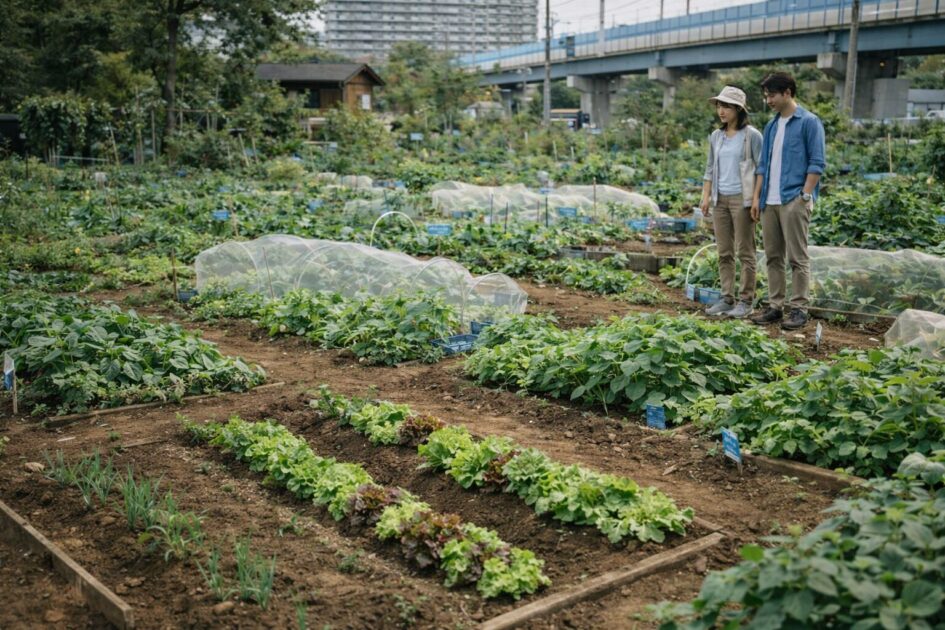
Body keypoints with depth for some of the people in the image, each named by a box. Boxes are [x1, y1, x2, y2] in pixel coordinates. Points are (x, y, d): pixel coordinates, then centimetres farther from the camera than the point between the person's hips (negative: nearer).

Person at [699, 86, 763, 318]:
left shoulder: (751, 135, -6)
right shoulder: (716, 136, 11)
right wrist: (706, 196, 8)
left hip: (742, 199, -6)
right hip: (720, 199, 6)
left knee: (745, 252, -1)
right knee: (724, 253, 8)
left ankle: (746, 301, 4)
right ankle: (727, 298, 14)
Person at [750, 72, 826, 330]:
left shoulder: (809, 122, -3)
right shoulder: (771, 126, 17)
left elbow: (817, 163, -7)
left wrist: (805, 196, -13)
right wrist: (757, 197, 11)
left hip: (794, 200, -7)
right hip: (769, 201, 7)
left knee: (797, 258, -4)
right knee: (773, 257, 8)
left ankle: (799, 309, 1)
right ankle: (775, 306, 14)